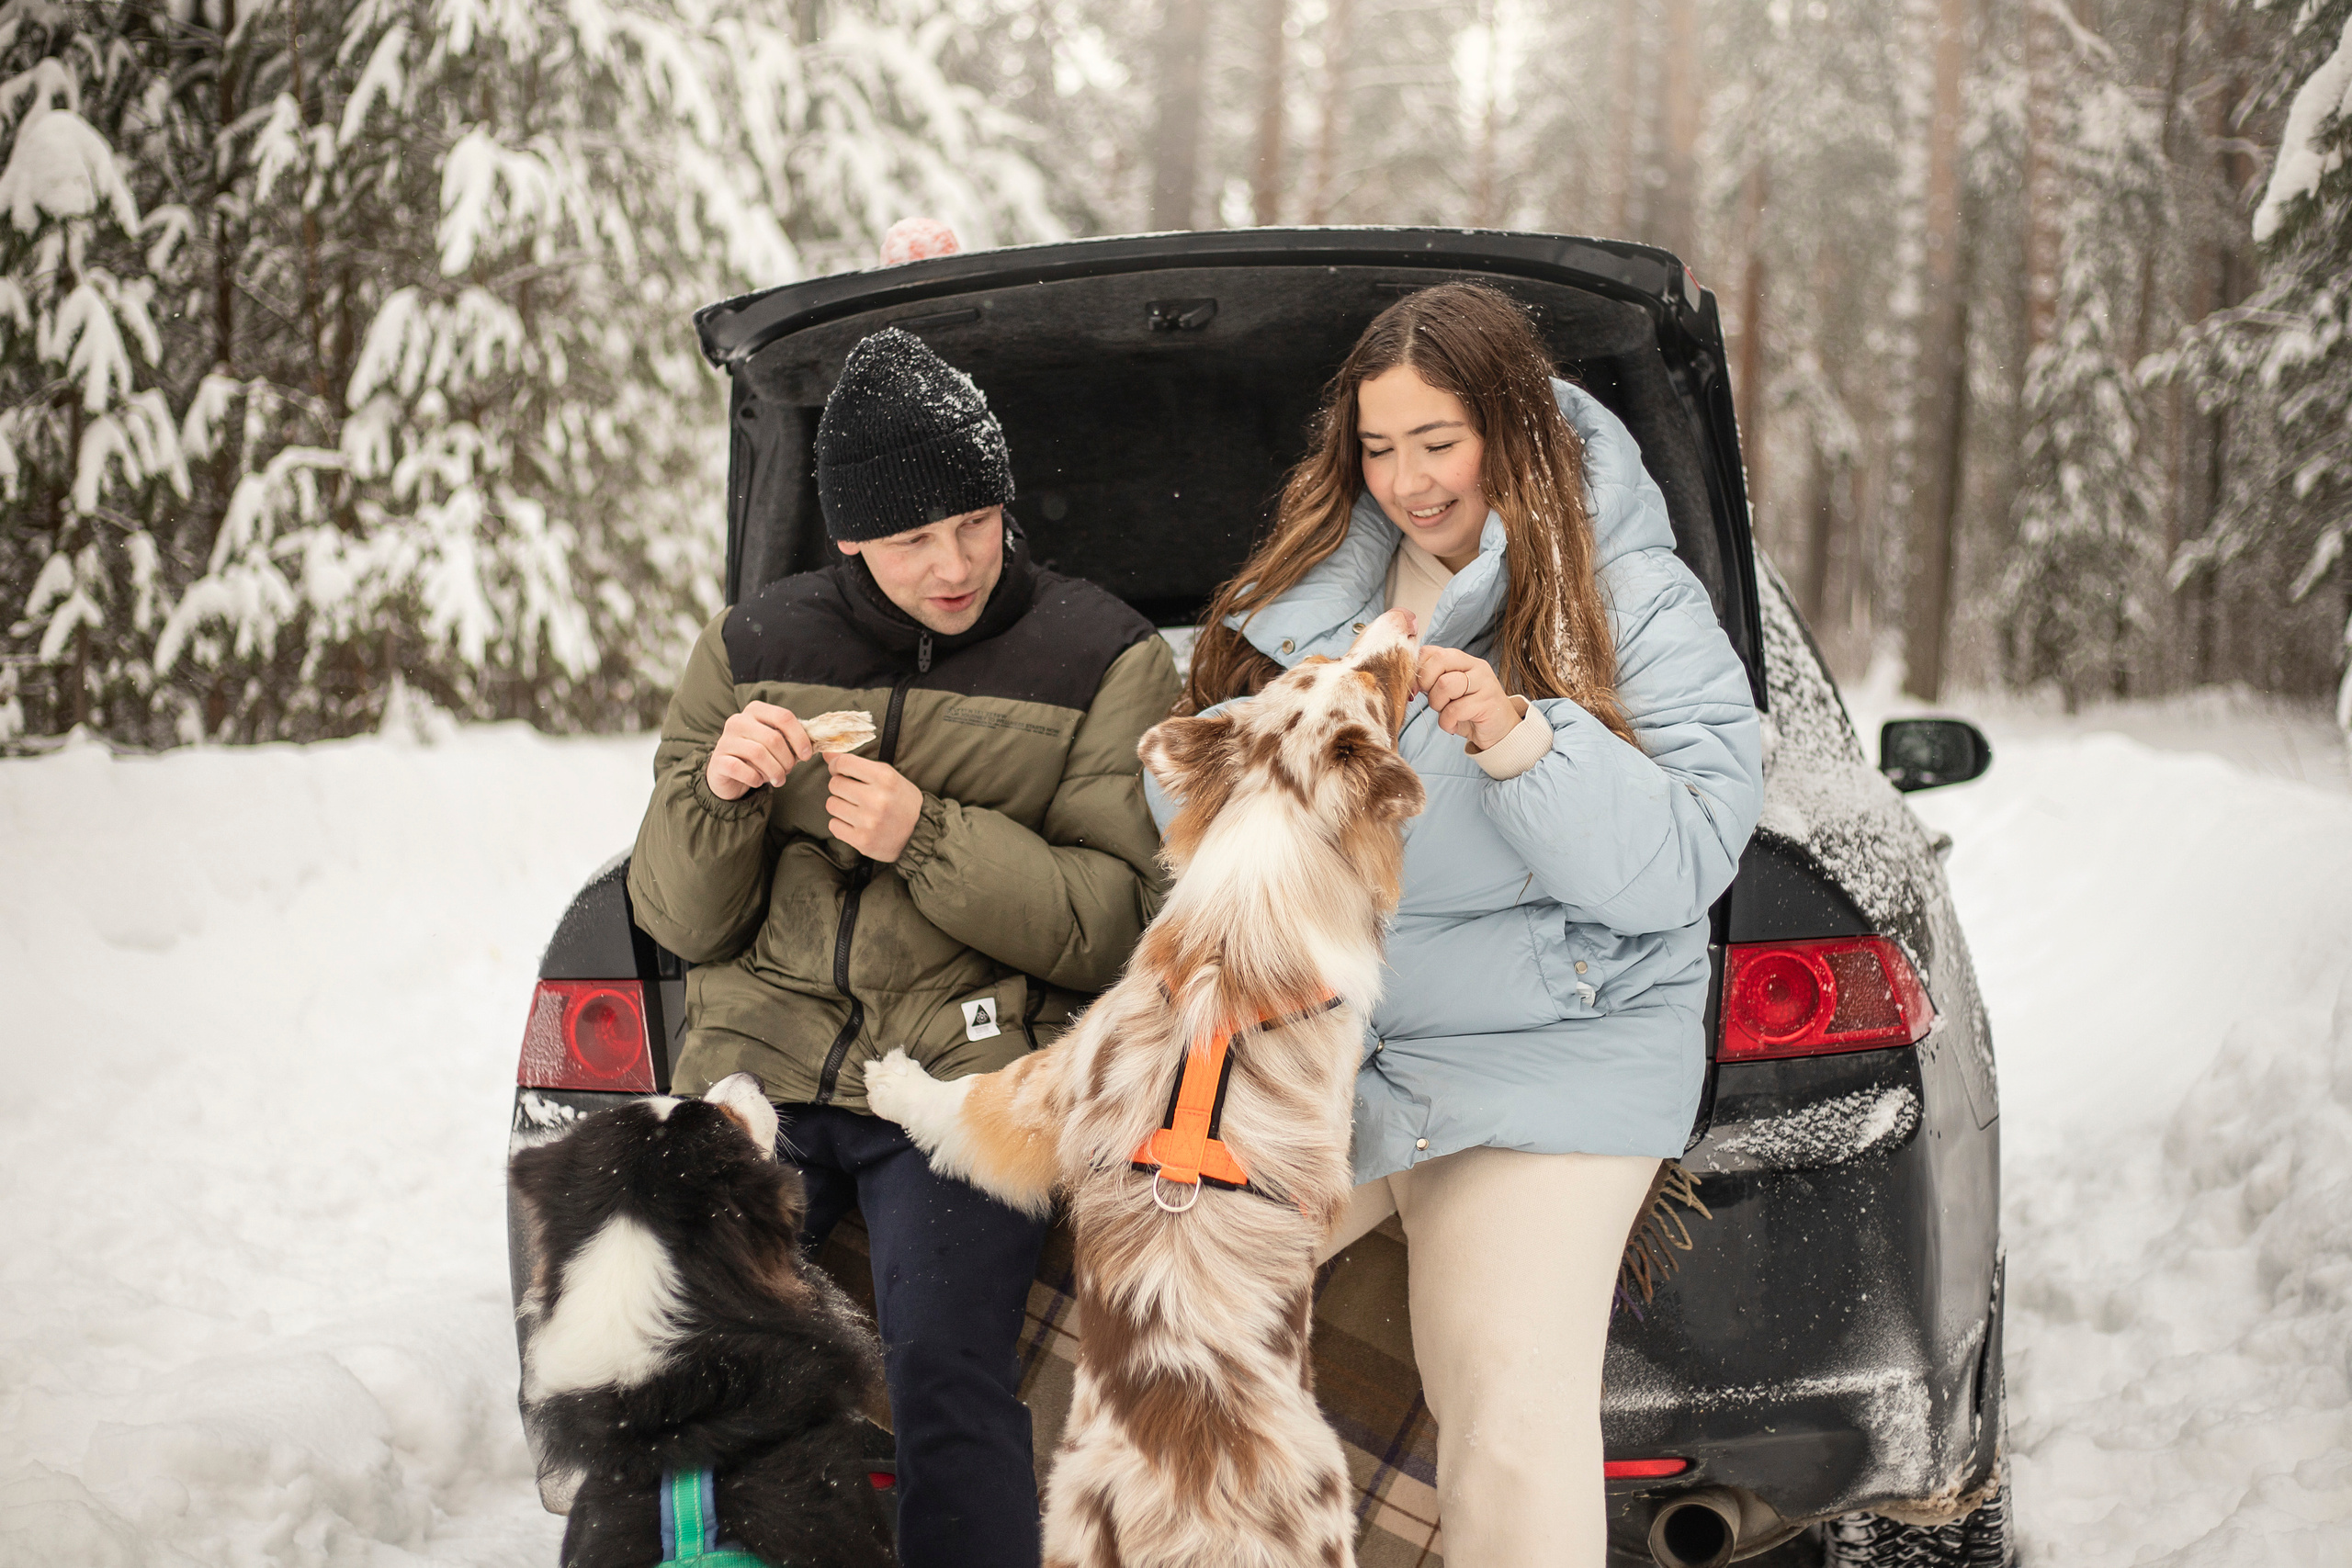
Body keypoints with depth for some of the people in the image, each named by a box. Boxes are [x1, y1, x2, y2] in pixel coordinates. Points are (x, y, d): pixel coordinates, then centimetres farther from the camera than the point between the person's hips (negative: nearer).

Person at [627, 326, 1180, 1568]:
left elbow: (1123, 923, -3)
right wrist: (716, 795, -10)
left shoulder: (1104, 661, 4)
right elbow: (679, 922, 11)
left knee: (943, 1372, -23)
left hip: (969, 1073, -2)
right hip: (758, 1062, 3)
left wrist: (931, 841, -14)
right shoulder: (755, 649, 11)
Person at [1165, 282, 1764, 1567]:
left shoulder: (1637, 605, -4)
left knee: (1510, 1426, -14)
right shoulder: (1314, 582, 10)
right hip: (1300, 1043, 5)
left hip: (1541, 1065, -5)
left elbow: (1679, 869, -13)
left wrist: (1524, 739, -26)